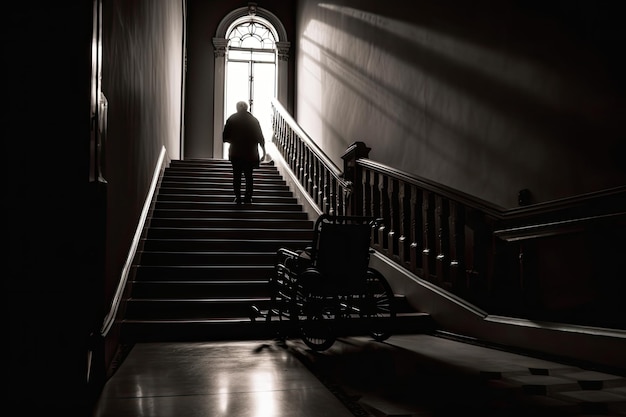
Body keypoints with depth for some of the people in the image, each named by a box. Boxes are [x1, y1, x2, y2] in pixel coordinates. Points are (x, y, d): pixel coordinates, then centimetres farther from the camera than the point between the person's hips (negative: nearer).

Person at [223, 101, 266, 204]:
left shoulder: (231, 119, 0)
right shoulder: (254, 120, 2)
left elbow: (225, 138, -1)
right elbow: (260, 138, 2)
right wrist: (263, 151, 11)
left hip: (235, 153, -1)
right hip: (250, 153, 1)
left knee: (236, 176, 7)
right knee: (248, 176, 8)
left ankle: (238, 197, 4)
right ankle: (248, 198, 5)